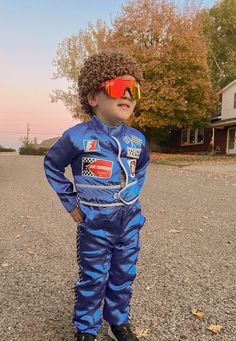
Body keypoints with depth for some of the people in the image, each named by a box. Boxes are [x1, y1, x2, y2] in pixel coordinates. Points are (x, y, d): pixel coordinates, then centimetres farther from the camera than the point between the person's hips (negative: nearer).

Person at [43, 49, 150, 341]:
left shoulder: (137, 139, 0)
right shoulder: (77, 136, -13)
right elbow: (52, 165, 2)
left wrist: (133, 195, 11)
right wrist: (70, 202, -1)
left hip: (130, 222, 4)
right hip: (95, 224, -4)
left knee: (123, 278, 18)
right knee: (93, 280, 10)